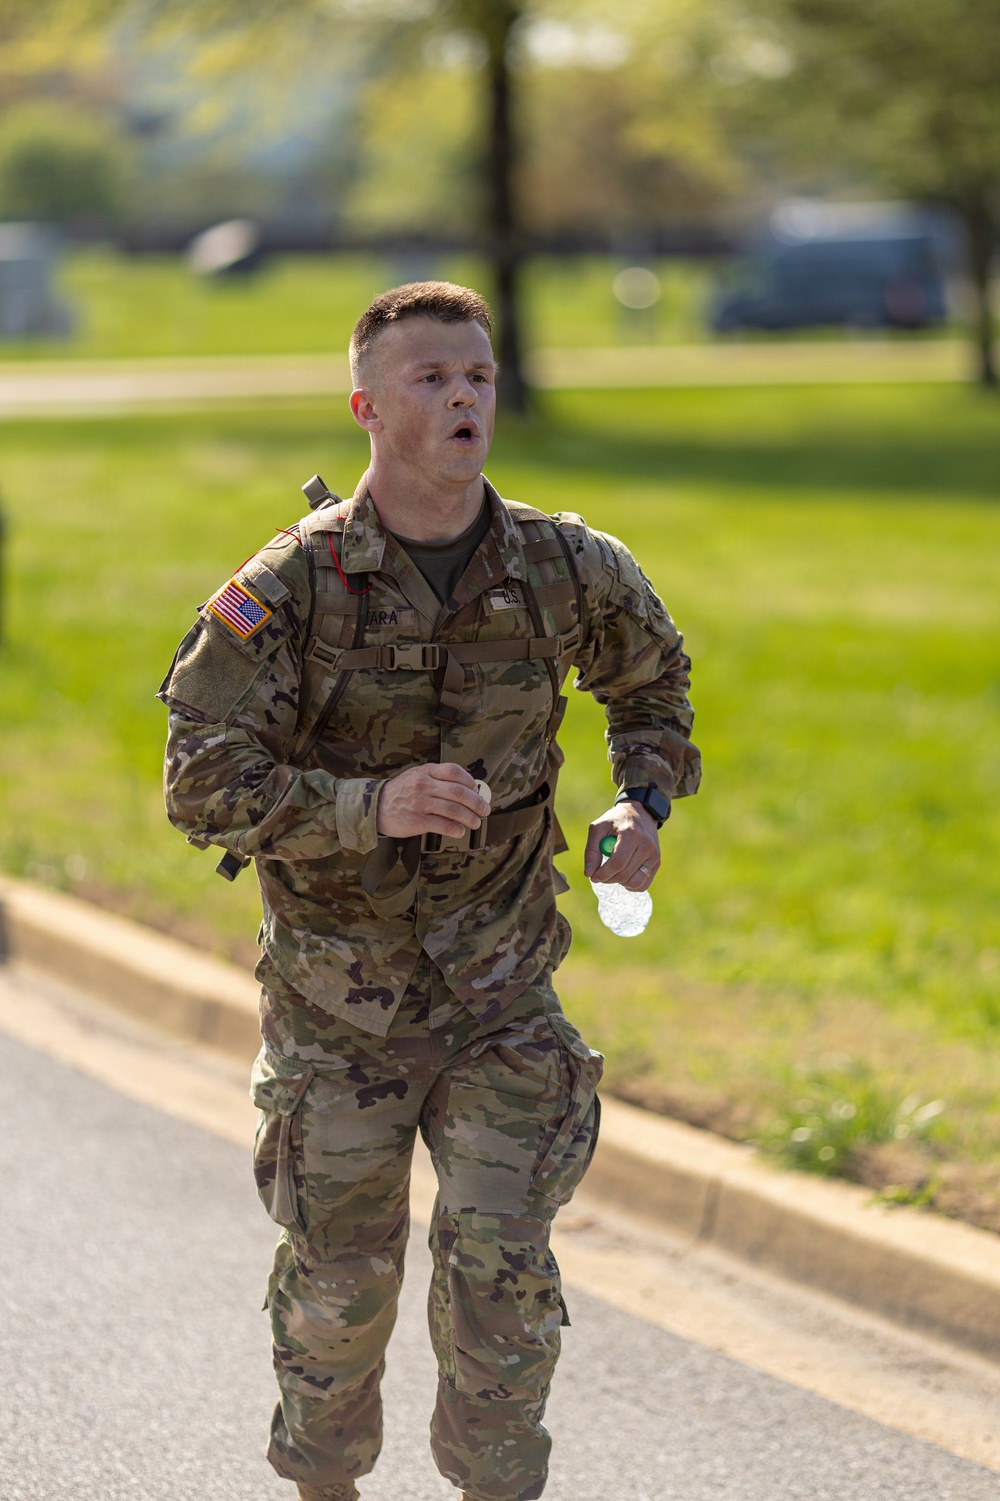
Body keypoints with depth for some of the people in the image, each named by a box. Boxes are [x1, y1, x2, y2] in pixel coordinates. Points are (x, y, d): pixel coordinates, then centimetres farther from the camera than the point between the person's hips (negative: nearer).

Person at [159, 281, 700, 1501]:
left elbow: (650, 676, 17)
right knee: (342, 1274, 10)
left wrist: (643, 803, 0)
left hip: (500, 987, 2)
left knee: (502, 1262, -7)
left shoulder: (561, 568, -5)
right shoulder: (290, 588, -15)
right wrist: (374, 807, -31)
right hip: (339, 996, -1)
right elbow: (203, 784, -18)